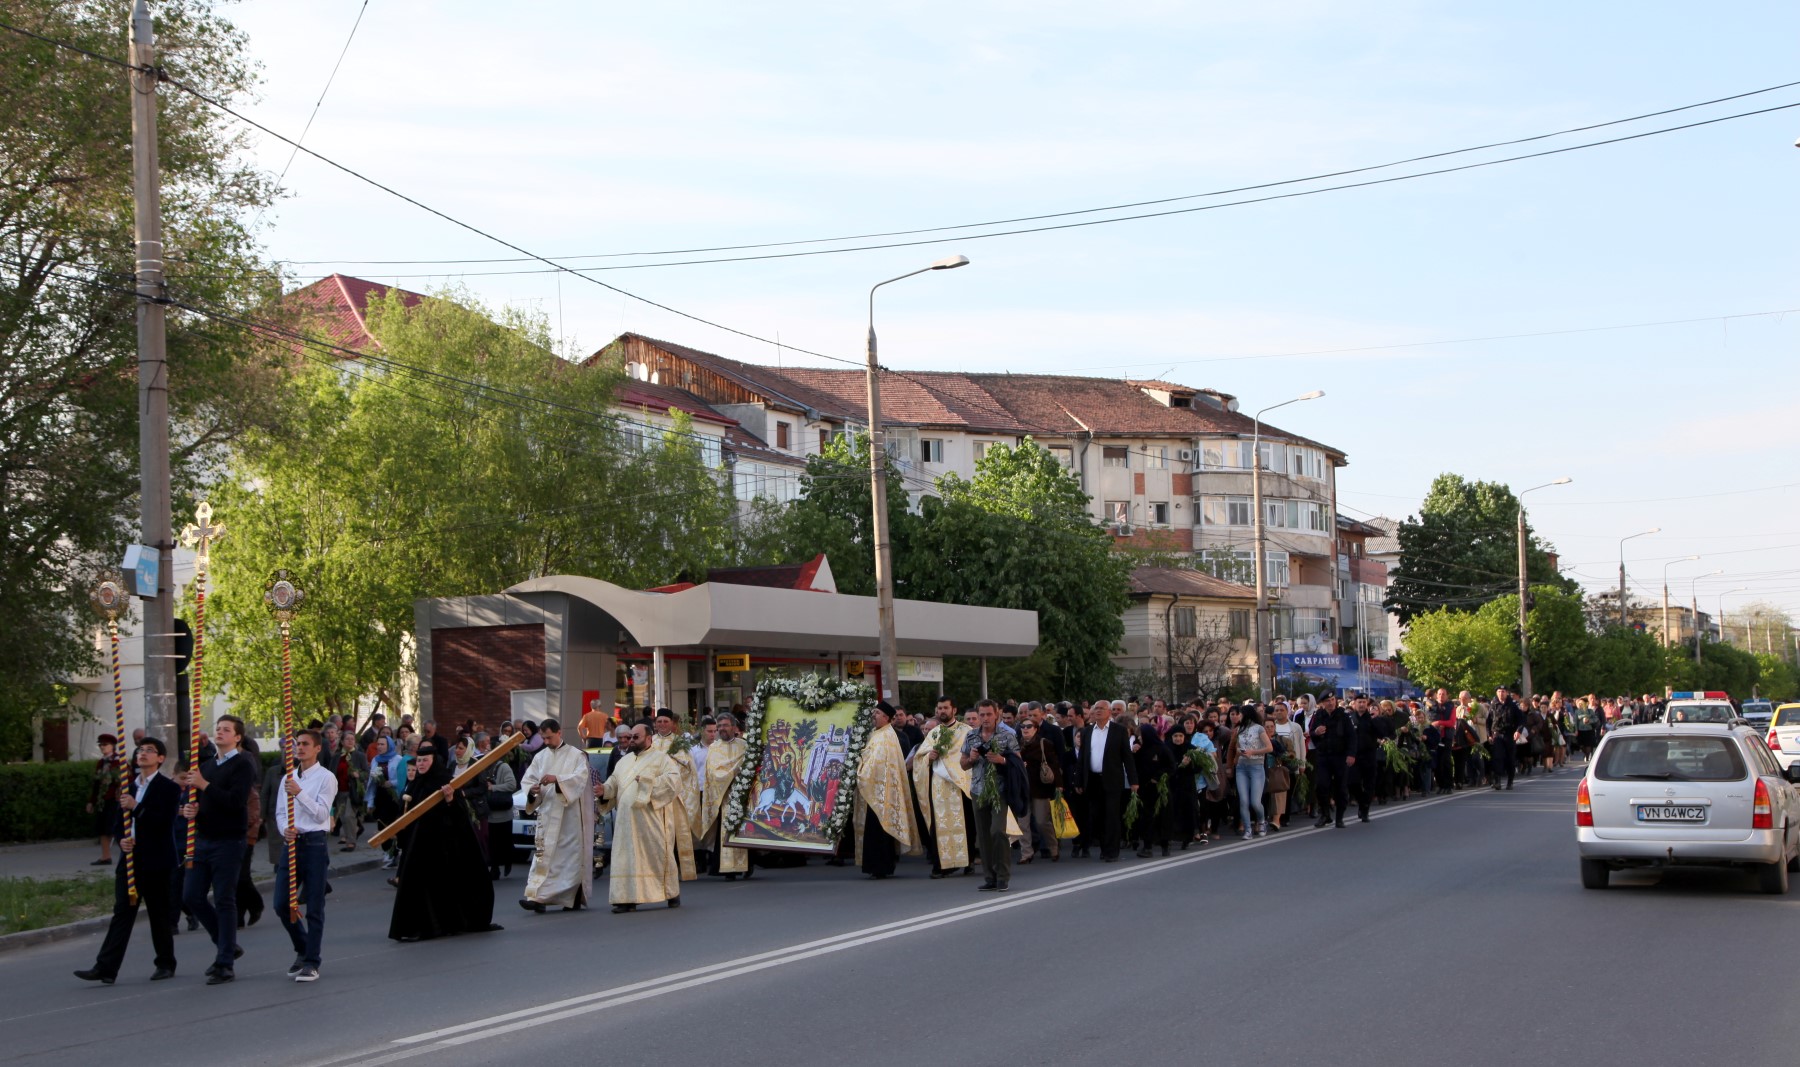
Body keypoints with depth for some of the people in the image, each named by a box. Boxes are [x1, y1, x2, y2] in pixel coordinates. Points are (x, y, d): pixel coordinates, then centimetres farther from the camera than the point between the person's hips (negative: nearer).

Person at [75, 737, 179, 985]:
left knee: (159, 914, 3)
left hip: (156, 861, -5)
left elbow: (165, 822, -15)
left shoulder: (168, 788, -4)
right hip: (130, 859, 5)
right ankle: (105, 968, -8)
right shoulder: (129, 787, 16)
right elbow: (118, 822, 17)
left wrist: (136, 807, -23)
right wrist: (121, 839, -4)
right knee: (122, 912, -2)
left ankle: (166, 964, 16)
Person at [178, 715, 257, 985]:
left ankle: (226, 965, 2)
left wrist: (205, 785, -21)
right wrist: (188, 809, -2)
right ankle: (227, 945, 23)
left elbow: (237, 801, -20)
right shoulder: (205, 766, 16)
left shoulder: (242, 765, -7)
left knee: (224, 901, -4)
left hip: (229, 841, -7)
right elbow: (196, 801, 21)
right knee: (192, 896, 5)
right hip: (203, 839, 7)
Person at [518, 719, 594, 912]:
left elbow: (580, 777, -12)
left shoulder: (576, 755, 2)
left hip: (569, 812, -3)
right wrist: (531, 790, -14)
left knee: (571, 853, -2)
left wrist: (557, 779, -26)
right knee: (543, 853, -4)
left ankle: (573, 897, 2)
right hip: (547, 814, 3)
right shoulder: (540, 757, 14)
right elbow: (526, 780, 9)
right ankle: (538, 897, -9)